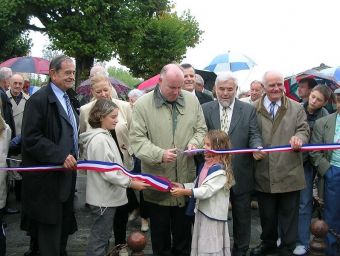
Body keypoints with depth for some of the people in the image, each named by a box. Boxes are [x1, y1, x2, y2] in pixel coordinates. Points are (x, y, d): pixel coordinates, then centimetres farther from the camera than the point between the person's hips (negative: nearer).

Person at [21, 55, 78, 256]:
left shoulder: (67, 100, 13)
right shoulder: (39, 100, -15)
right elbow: (30, 138, -21)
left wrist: (73, 156, 14)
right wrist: (60, 156, -25)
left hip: (66, 173, 8)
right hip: (49, 178, -8)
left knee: (65, 222, 16)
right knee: (50, 224, 2)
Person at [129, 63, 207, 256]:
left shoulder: (192, 100, 4)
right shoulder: (143, 104, -7)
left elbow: (201, 129, 11)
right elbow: (137, 139, -10)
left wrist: (195, 142, -11)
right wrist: (160, 154, -25)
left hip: (185, 179, 3)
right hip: (157, 181, -2)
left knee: (184, 230, 16)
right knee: (160, 231, 13)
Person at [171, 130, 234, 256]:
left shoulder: (220, 170, -21)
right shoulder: (206, 165, 8)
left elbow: (207, 190, -27)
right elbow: (198, 185, 15)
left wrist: (185, 192, -30)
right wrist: (183, 186, 0)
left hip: (213, 214, -9)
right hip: (202, 210, 9)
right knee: (200, 245, 18)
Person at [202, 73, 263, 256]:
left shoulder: (248, 110, 1)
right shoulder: (205, 109, 2)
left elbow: (254, 135, -3)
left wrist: (257, 148, -24)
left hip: (240, 174, 0)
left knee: (242, 217, 13)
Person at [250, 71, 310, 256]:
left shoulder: (296, 108, 4)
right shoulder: (254, 109, 3)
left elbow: (304, 130, 0)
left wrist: (299, 138, -22)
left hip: (289, 173, 0)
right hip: (264, 173, 1)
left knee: (288, 214, 9)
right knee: (266, 213, 17)